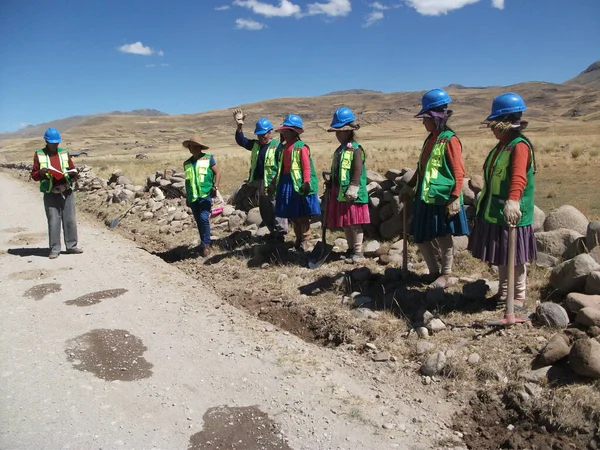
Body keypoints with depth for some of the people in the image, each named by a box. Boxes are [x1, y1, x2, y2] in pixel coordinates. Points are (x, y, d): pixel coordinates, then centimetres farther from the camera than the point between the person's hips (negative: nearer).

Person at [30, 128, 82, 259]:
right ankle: (54, 249, 5)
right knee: (53, 221, -2)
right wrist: (41, 172, -20)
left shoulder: (65, 153, 10)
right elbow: (34, 175, 2)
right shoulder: (39, 155, 4)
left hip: (67, 192, 2)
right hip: (50, 194, -2)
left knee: (70, 219, 5)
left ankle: (71, 246, 14)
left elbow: (72, 169, 14)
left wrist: (75, 174, -9)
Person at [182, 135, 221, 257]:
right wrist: (187, 197, 21)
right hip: (193, 197, 5)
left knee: (204, 218, -16)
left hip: (205, 195, -5)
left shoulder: (208, 158, 1)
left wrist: (215, 187, -13)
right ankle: (205, 243, 21)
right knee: (198, 221, 9)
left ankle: (205, 245, -6)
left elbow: (217, 172, 0)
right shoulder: (187, 163, 13)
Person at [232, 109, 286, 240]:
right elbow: (241, 141, 5)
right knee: (264, 211, 15)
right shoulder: (255, 145, 12)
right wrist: (239, 126, -9)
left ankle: (281, 234, 2)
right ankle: (273, 232, 28)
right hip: (260, 184, 8)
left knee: (276, 210, -5)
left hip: (273, 185, -7)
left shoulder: (277, 146, -9)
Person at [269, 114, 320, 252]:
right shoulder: (284, 147, 12)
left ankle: (305, 240, 10)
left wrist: (306, 183, -23)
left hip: (298, 183, -8)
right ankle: (298, 238, 25)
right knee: (291, 215, 13)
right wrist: (274, 182, 18)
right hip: (286, 183, 8)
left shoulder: (301, 147, -11)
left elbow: (306, 167, -16)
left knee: (302, 215, 0)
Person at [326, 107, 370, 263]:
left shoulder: (355, 149, -12)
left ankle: (358, 252, 7)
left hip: (351, 194, -9)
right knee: (344, 223, 14)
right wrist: (332, 189, 21)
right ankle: (351, 248, 25)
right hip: (339, 192, 9)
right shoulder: (339, 150, 16)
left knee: (354, 223, -2)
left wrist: (352, 189, -22)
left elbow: (358, 171, -18)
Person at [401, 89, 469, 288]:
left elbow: (459, 172, -15)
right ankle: (434, 271, 28)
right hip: (425, 197, 9)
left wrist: (455, 198, -20)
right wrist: (410, 186, 23)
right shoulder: (430, 139, 13)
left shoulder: (449, 140, -11)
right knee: (420, 238, 11)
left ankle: (445, 275, 20)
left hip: (442, 199, -8)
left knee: (443, 238, 3)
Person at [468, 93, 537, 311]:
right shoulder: (502, 145, 13)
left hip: (511, 213, -9)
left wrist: (512, 200, -48)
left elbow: (519, 177, -34)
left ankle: (519, 297, 16)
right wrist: (483, 200, 31)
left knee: (515, 257, 3)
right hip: (494, 211, 9)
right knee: (500, 256, 17)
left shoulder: (520, 145, -17)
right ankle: (503, 293, 31)